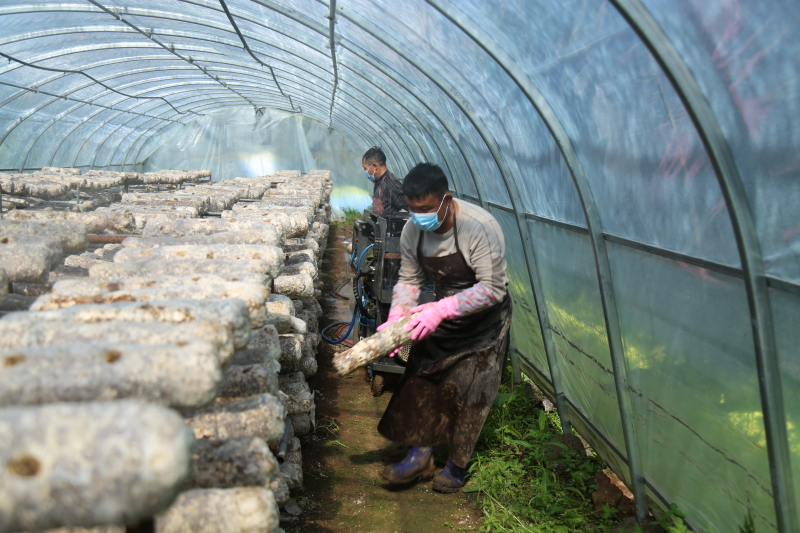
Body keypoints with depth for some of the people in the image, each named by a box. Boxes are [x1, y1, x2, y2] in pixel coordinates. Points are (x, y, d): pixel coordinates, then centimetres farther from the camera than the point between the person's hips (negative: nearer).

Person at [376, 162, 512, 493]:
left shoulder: (480, 228, -31)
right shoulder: (412, 231, -12)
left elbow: (493, 288, -31)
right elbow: (409, 279, -2)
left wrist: (441, 309, -38)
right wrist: (396, 316, -20)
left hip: (484, 318, -5)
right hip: (443, 312, 6)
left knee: (468, 390, -3)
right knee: (420, 375, 0)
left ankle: (457, 465, 14)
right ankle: (420, 454, 12)